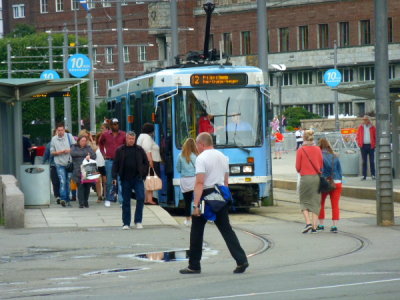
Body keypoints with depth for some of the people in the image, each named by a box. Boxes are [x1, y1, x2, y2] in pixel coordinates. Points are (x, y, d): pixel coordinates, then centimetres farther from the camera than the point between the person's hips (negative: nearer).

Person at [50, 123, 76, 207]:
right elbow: (52, 152, 4)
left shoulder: (69, 136, 4)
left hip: (69, 162, 2)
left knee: (68, 181, 8)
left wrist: (69, 150, -12)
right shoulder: (54, 139, 3)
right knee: (62, 181, -15)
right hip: (60, 163, -2)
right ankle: (63, 199, -21)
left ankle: (67, 200, 16)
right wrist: (60, 152, -11)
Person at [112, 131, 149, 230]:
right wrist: (114, 177, -5)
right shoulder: (120, 150, 4)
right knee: (126, 201, 4)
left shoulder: (139, 150, 7)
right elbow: (115, 165, 4)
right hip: (125, 180, 0)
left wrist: (143, 174, 3)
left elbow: (146, 162, 13)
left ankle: (138, 221, -1)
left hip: (138, 178, 0)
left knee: (140, 198, -11)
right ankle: (126, 223, 11)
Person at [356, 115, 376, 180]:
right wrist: (359, 143, 1)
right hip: (363, 146, 1)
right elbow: (358, 136, 12)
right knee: (364, 161, 3)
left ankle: (373, 175, 8)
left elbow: (376, 136, 5)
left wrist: (374, 144, -5)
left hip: (371, 146, -1)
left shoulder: (373, 128, 3)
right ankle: (364, 175, 4)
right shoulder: (361, 127, 8)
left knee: (372, 161, 1)